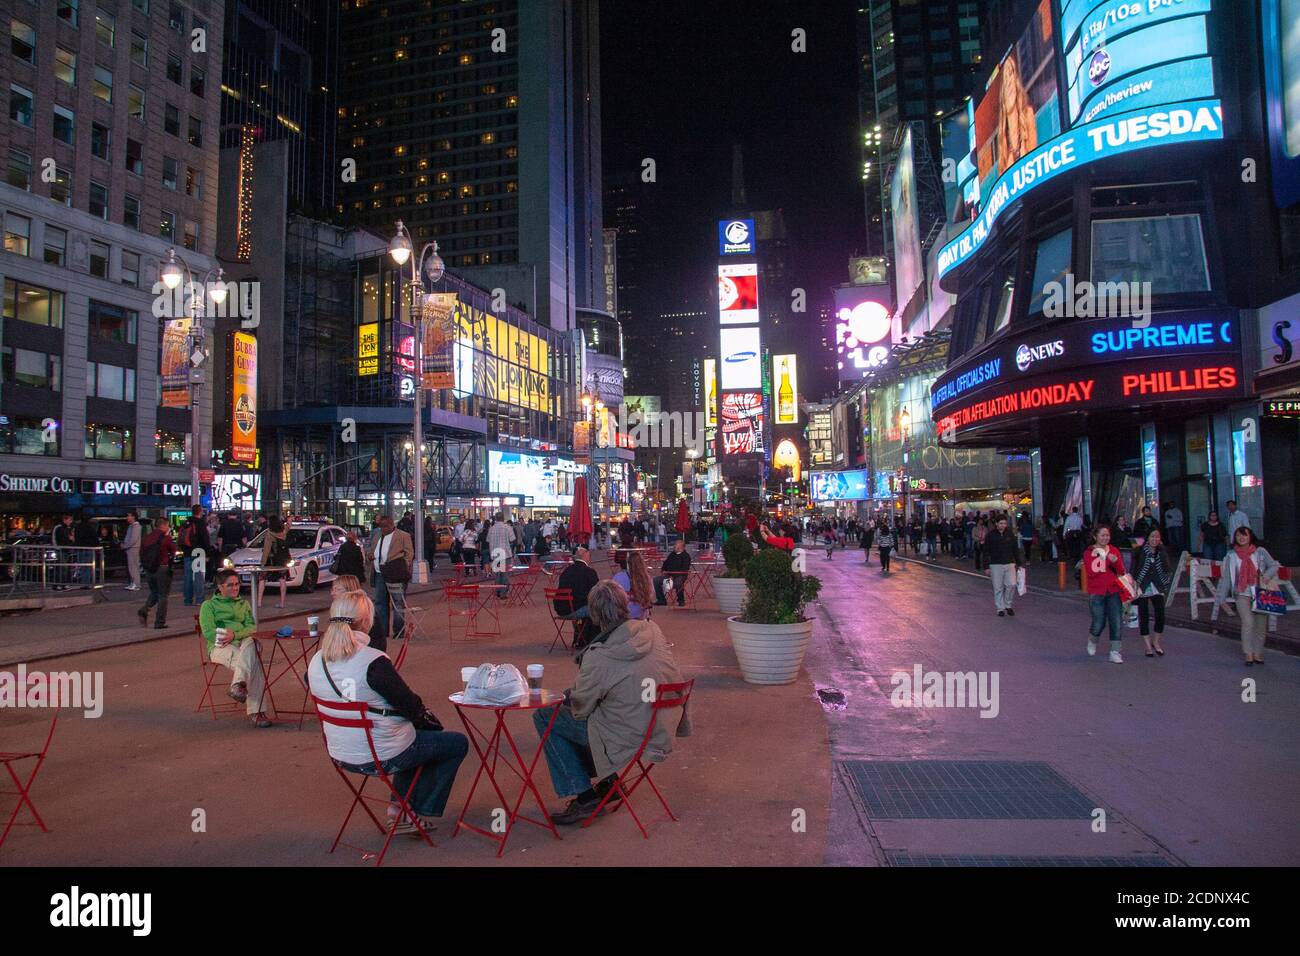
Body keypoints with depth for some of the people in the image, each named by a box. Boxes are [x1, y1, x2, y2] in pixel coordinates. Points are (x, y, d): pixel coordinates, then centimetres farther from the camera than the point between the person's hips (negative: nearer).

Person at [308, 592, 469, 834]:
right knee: (458, 743, 12)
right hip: (382, 757, -8)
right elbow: (409, 703, -19)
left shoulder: (316, 662, -6)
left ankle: (398, 805, 27)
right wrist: (434, 723, 3)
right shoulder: (374, 662, -27)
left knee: (416, 736, 32)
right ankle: (426, 816, 20)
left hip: (340, 756, 8)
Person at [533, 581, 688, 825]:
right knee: (569, 696, 24)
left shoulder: (598, 658, -26)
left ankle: (584, 797, 10)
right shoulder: (653, 631, -8)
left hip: (631, 740, -7)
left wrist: (569, 696, 13)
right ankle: (607, 778, 29)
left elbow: (580, 709, -11)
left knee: (544, 716, 6)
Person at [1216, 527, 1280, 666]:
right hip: (1242, 594, -1)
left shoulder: (1260, 552, 2)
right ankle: (1248, 654, -10)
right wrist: (1221, 596, 4)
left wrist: (1267, 576, -19)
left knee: (1261, 625, 4)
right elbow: (1226, 577, 6)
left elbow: (1274, 566, 3)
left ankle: (1258, 654, 17)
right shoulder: (1231, 556, 3)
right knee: (1248, 622, -17)